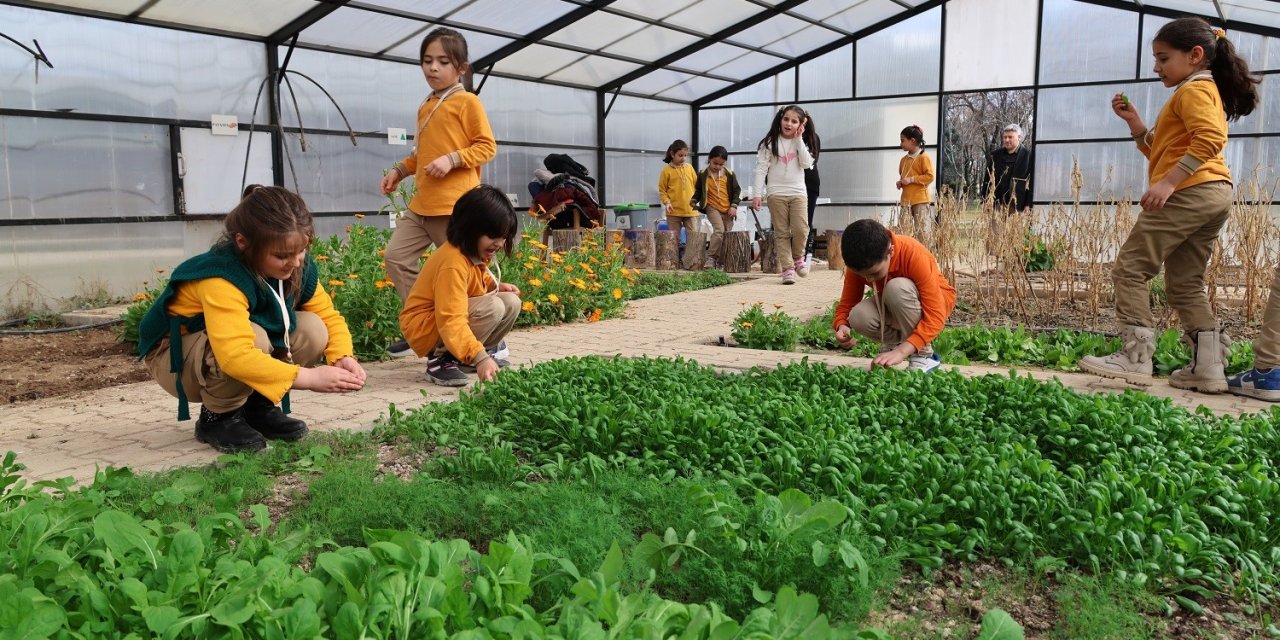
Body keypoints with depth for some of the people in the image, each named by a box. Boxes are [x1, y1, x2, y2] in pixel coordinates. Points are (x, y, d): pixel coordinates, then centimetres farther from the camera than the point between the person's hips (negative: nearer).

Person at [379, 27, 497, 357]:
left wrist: (452, 160, -20)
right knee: (396, 257, 2)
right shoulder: (425, 107, 17)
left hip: (455, 205, -8)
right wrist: (399, 169, 16)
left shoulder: (467, 102, -4)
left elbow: (487, 146, -9)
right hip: (421, 204, 8)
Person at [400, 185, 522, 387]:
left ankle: (465, 357, 7)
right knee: (493, 307, -29)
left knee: (511, 302, -4)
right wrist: (480, 358, -48)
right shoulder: (453, 262, -30)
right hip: (425, 329, -9)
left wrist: (496, 285, 2)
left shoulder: (477, 253, -1)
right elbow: (452, 322, -39)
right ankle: (441, 359, -14)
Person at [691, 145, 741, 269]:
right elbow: (698, 190, 12)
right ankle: (711, 258, -15)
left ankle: (721, 262, 13)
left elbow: (736, 190, 7)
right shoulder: (703, 174, 0)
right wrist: (694, 201, -3)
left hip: (728, 209, 3)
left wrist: (734, 205, -2)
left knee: (727, 235, 4)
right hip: (712, 208, -3)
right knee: (719, 230, -23)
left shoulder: (729, 174, 1)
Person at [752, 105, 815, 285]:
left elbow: (806, 163, -6)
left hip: (798, 193, 1)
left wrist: (799, 139, -7)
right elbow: (761, 169, -2)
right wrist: (757, 194, -9)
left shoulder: (800, 143, 9)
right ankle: (787, 269, 2)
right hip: (776, 194, -1)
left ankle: (797, 257, 13)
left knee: (800, 229, -13)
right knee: (781, 233, -2)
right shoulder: (770, 143, 2)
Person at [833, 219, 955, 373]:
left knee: (897, 288, -37)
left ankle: (923, 356, -18)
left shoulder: (914, 255, -34)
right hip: (895, 306, 4)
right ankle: (894, 341, 3)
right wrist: (842, 326, -36)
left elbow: (935, 316, -36)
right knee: (859, 316, -29)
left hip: (935, 301, -4)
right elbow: (846, 303, -12)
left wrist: (901, 351, -47)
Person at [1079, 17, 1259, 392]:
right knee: (1184, 285, 12)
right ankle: (1209, 367, 9)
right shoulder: (1207, 92, 28)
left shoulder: (1194, 89, -4)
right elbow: (1160, 151, 28)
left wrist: (1168, 182, -27)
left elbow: (1210, 140, -22)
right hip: (1214, 197, 11)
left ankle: (1137, 356, -13)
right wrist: (1134, 122, 17)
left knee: (1129, 268, -9)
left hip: (1189, 192, -11)